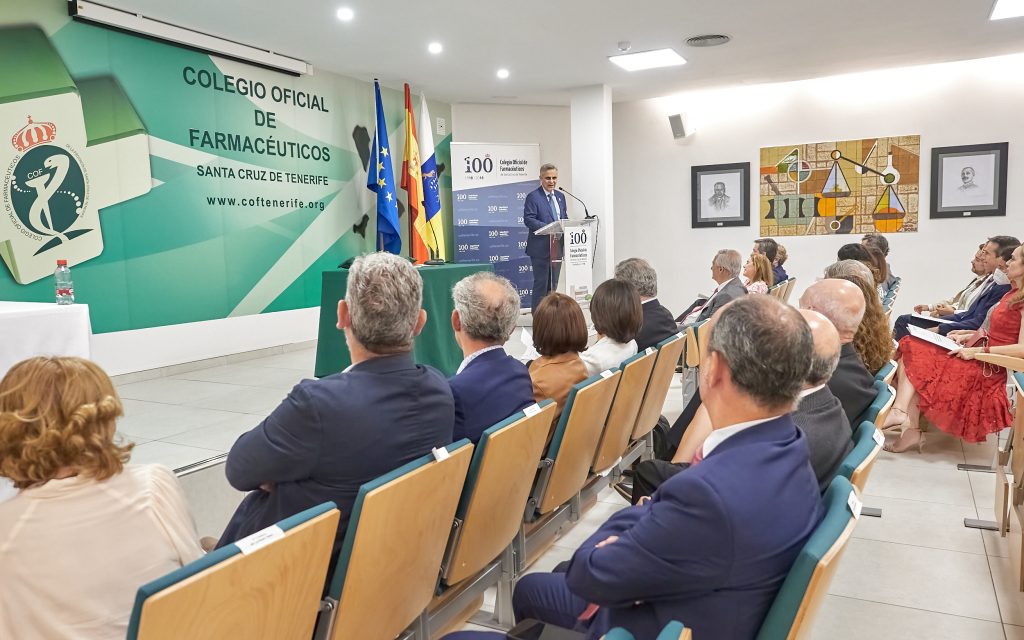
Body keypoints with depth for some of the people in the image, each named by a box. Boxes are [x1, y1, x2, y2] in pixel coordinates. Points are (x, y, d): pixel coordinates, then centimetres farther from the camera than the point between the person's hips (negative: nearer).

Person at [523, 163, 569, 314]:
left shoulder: (560, 196, 15)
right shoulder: (533, 197, -8)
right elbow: (528, 219, -16)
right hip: (541, 247, -7)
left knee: (553, 283, 13)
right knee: (541, 282, -4)